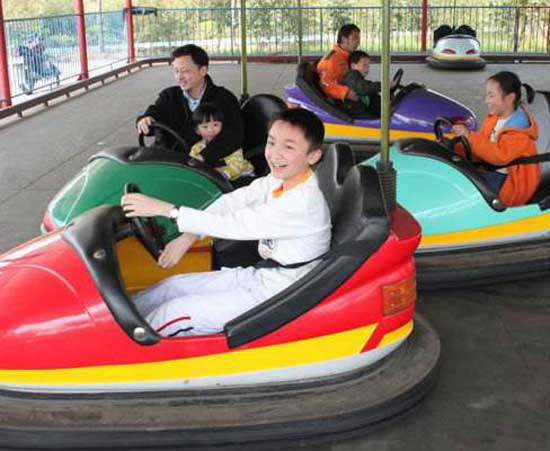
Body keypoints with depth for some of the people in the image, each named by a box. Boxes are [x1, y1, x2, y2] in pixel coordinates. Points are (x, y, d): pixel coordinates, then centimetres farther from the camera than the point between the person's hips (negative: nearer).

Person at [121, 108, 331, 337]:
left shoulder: (304, 203, -27)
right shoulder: (279, 179, -1)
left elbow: (235, 225, -28)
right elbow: (231, 202, 3)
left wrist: (166, 209, -25)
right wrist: (188, 236, -9)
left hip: (277, 296, -8)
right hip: (261, 275, 8)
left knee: (174, 314, -12)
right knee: (173, 286, 7)